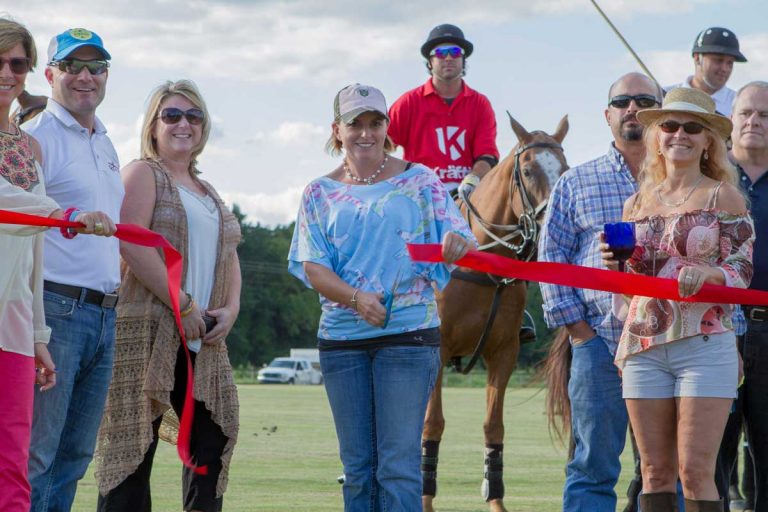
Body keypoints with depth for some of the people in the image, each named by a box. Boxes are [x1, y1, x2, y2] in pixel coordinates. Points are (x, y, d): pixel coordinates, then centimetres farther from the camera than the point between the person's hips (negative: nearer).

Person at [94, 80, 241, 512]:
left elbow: (229, 254, 21)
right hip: (148, 328, -8)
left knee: (213, 438, 4)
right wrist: (182, 305, -17)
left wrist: (231, 308, 0)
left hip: (202, 336, 8)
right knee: (136, 442, -9)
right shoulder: (143, 173, -1)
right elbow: (131, 243, -14)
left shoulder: (207, 193, 23)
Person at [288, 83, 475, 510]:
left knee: (399, 466, -7)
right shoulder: (321, 193, 8)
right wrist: (356, 298, -19)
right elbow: (312, 267, 0)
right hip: (341, 338, 3)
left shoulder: (419, 181, 2)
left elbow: (461, 244, -4)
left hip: (408, 335, -3)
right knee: (358, 467, 8)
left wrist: (460, 245, -29)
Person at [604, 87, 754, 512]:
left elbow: (741, 272, -2)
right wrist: (617, 263, 0)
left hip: (705, 344, -4)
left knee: (695, 472, -9)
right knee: (655, 473, 5)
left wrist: (707, 274, -22)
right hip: (644, 345, 4)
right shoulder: (637, 204, 15)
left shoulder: (723, 197, 3)